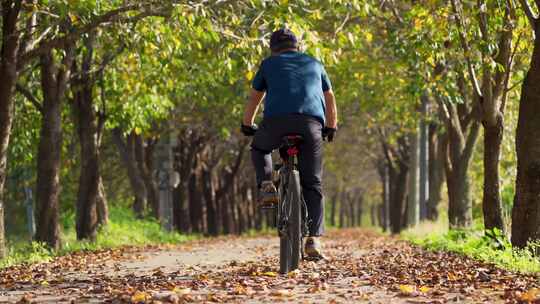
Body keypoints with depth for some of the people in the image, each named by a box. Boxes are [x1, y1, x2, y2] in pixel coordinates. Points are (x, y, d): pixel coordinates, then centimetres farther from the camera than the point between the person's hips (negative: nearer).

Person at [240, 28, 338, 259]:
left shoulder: (269, 64, 25)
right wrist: (331, 128, 47)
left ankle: (266, 186, 7)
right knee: (312, 184, 9)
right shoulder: (314, 64, 29)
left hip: (277, 120, -1)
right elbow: (330, 100, 34)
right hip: (311, 124, 1)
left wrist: (247, 126, 46)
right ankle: (313, 239, -2)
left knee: (259, 148, 32)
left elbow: (254, 100, 31)